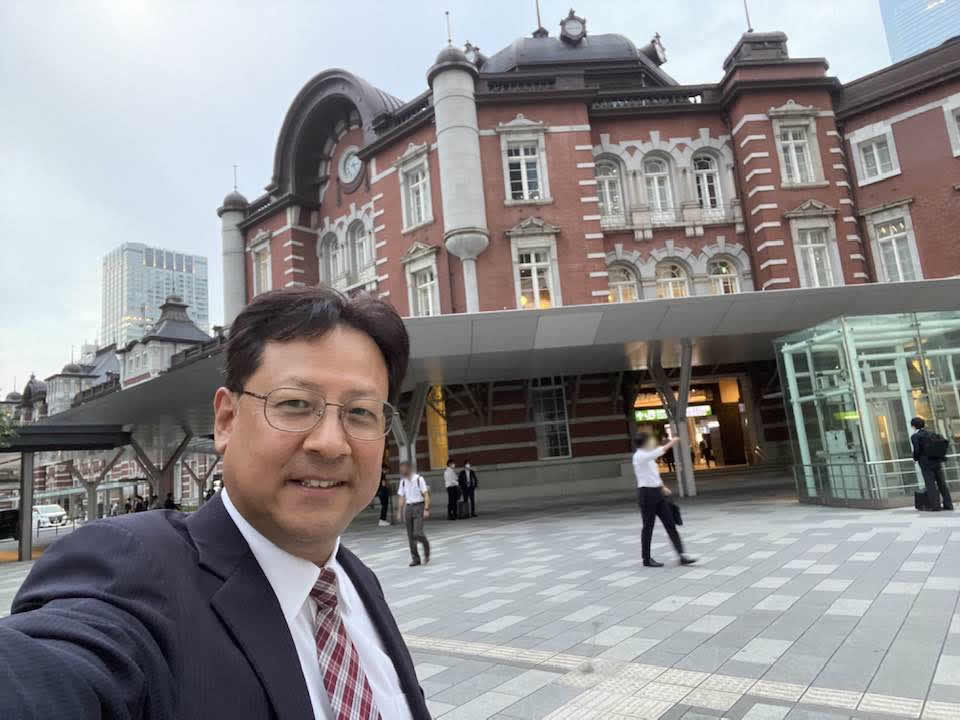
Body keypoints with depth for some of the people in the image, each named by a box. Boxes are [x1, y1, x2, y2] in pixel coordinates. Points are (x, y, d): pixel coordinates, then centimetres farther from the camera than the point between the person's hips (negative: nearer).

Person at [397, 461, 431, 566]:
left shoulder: (419, 479, -8)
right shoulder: (403, 482, 7)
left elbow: (426, 495, -8)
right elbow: (402, 498, 12)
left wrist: (426, 509, -15)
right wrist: (401, 512, 8)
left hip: (419, 506, -5)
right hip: (408, 507, 5)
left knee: (417, 533, -14)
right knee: (410, 535, 5)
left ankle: (426, 546, 16)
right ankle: (415, 558, 15)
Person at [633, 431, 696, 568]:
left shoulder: (648, 456, 14)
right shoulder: (639, 456, -14)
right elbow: (659, 451, -29)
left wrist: (662, 487, 10)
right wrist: (672, 442, -23)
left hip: (657, 492, 9)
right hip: (647, 493, -9)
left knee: (670, 524, 4)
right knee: (648, 526, 2)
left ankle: (681, 555, 6)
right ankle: (647, 559, 14)